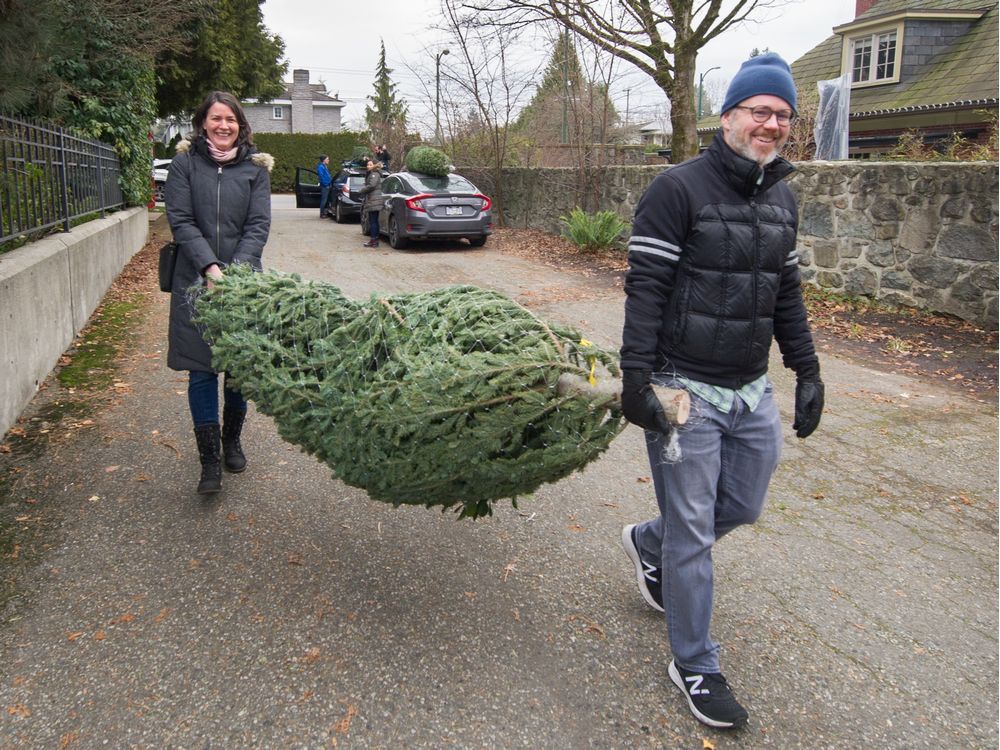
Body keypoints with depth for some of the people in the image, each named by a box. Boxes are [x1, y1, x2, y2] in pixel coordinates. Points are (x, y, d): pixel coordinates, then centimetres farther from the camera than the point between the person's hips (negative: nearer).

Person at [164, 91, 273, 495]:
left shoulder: (255, 166, 4)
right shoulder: (185, 162, 1)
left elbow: (258, 225, -3)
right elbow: (180, 221, -5)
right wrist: (210, 268, -18)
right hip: (197, 280, -1)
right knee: (202, 368, -1)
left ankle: (232, 442, 27)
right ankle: (210, 459, 6)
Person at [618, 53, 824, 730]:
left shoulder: (782, 199, 11)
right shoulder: (679, 189, -12)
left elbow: (787, 295, 17)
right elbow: (646, 290, -15)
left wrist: (808, 371, 15)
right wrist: (635, 377, -20)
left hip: (752, 392, 7)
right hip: (685, 391, -7)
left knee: (744, 506, 19)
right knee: (692, 533, 2)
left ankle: (649, 545, 47)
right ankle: (694, 666, 20)